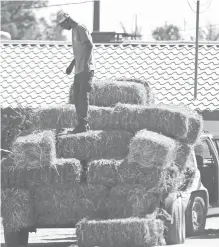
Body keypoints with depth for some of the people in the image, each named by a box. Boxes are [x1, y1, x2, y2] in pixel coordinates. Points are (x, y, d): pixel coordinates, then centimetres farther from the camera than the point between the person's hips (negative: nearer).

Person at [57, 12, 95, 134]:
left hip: (86, 70, -10)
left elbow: (90, 46, -20)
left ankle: (83, 125, -9)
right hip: (79, 70, 10)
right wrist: (72, 64, 30)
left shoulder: (81, 29, -10)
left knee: (83, 97, -10)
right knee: (77, 97, 7)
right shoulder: (74, 31, 19)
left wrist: (86, 63, -28)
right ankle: (82, 125, 10)